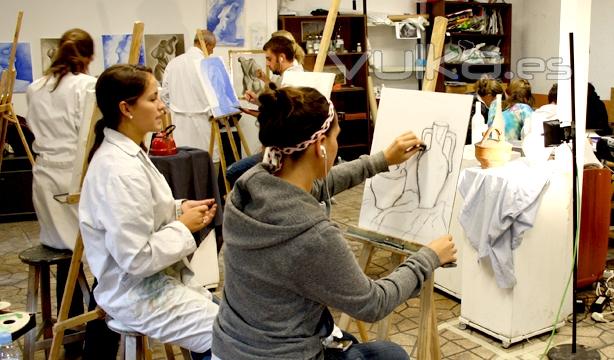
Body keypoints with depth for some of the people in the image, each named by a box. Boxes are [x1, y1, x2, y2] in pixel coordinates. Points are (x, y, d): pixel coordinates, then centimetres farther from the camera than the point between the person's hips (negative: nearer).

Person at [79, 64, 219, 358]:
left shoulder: (125, 152, 3)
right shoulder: (121, 171, -27)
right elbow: (137, 259, -26)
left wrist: (179, 210, 1)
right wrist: (184, 226, -15)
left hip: (154, 280, 10)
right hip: (140, 296, -10)